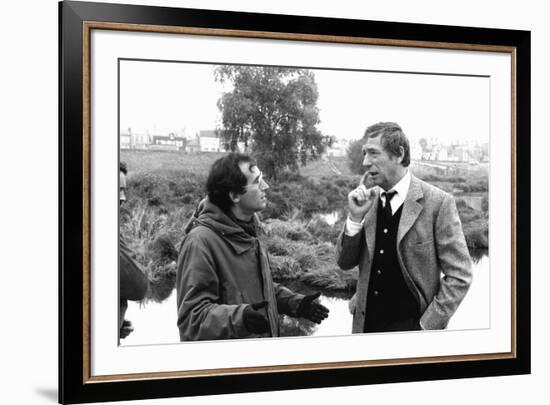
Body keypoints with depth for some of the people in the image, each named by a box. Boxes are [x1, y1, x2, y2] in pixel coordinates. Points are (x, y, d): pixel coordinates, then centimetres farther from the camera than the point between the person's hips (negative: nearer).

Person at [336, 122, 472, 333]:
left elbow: (459, 276, -9)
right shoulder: (366, 199, 3)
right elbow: (345, 263, 5)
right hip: (366, 324, 4)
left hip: (410, 324, -4)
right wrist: (355, 217, -9)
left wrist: (428, 325, -13)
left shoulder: (438, 202, -10)